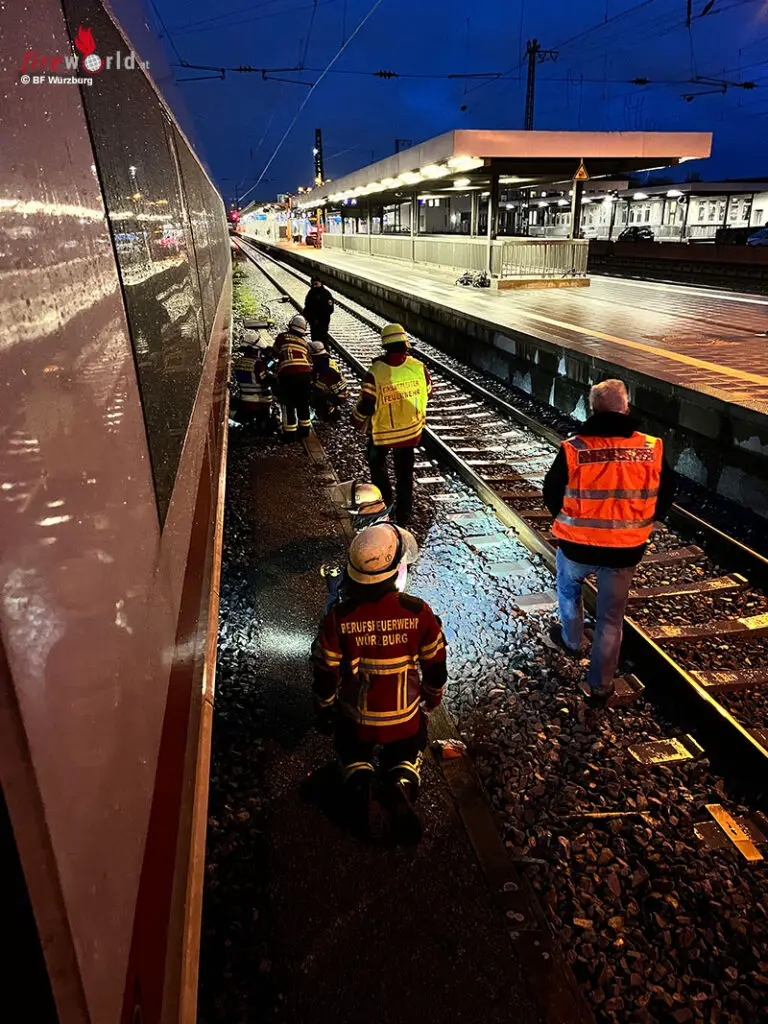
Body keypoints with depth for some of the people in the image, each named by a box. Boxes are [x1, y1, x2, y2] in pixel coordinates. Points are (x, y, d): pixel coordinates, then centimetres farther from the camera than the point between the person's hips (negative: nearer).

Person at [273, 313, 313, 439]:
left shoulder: (282, 337, 10)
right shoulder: (305, 342, 20)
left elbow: (275, 353, 23)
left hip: (287, 373, -3)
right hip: (305, 374, 3)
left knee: (288, 405, 7)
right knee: (303, 403, 19)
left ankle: (290, 433, 10)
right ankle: (304, 429, 27)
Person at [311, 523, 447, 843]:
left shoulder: (337, 618, -22)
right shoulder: (419, 612, -22)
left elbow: (326, 676, -10)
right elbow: (435, 666, -6)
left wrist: (323, 711, 9)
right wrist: (433, 697, 15)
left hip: (355, 720, 0)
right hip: (405, 719, 0)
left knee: (352, 751, 29)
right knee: (410, 748, 30)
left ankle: (361, 788, -2)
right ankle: (401, 786, -1)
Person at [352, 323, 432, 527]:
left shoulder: (376, 373, -23)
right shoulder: (418, 367, -15)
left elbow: (365, 404, -16)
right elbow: (427, 393, 3)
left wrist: (358, 421, 4)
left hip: (383, 431, -2)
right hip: (411, 430, 2)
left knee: (376, 462, 28)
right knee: (405, 473, 15)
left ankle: (385, 500, 26)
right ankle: (403, 516, 24)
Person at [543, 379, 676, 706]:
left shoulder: (573, 449, -16)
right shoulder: (652, 449, -9)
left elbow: (551, 496, -3)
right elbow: (665, 499, 3)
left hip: (577, 544, -1)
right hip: (626, 550, 1)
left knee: (568, 587, 32)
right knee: (611, 618, 16)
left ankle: (571, 640, 51)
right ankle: (600, 686, 26)